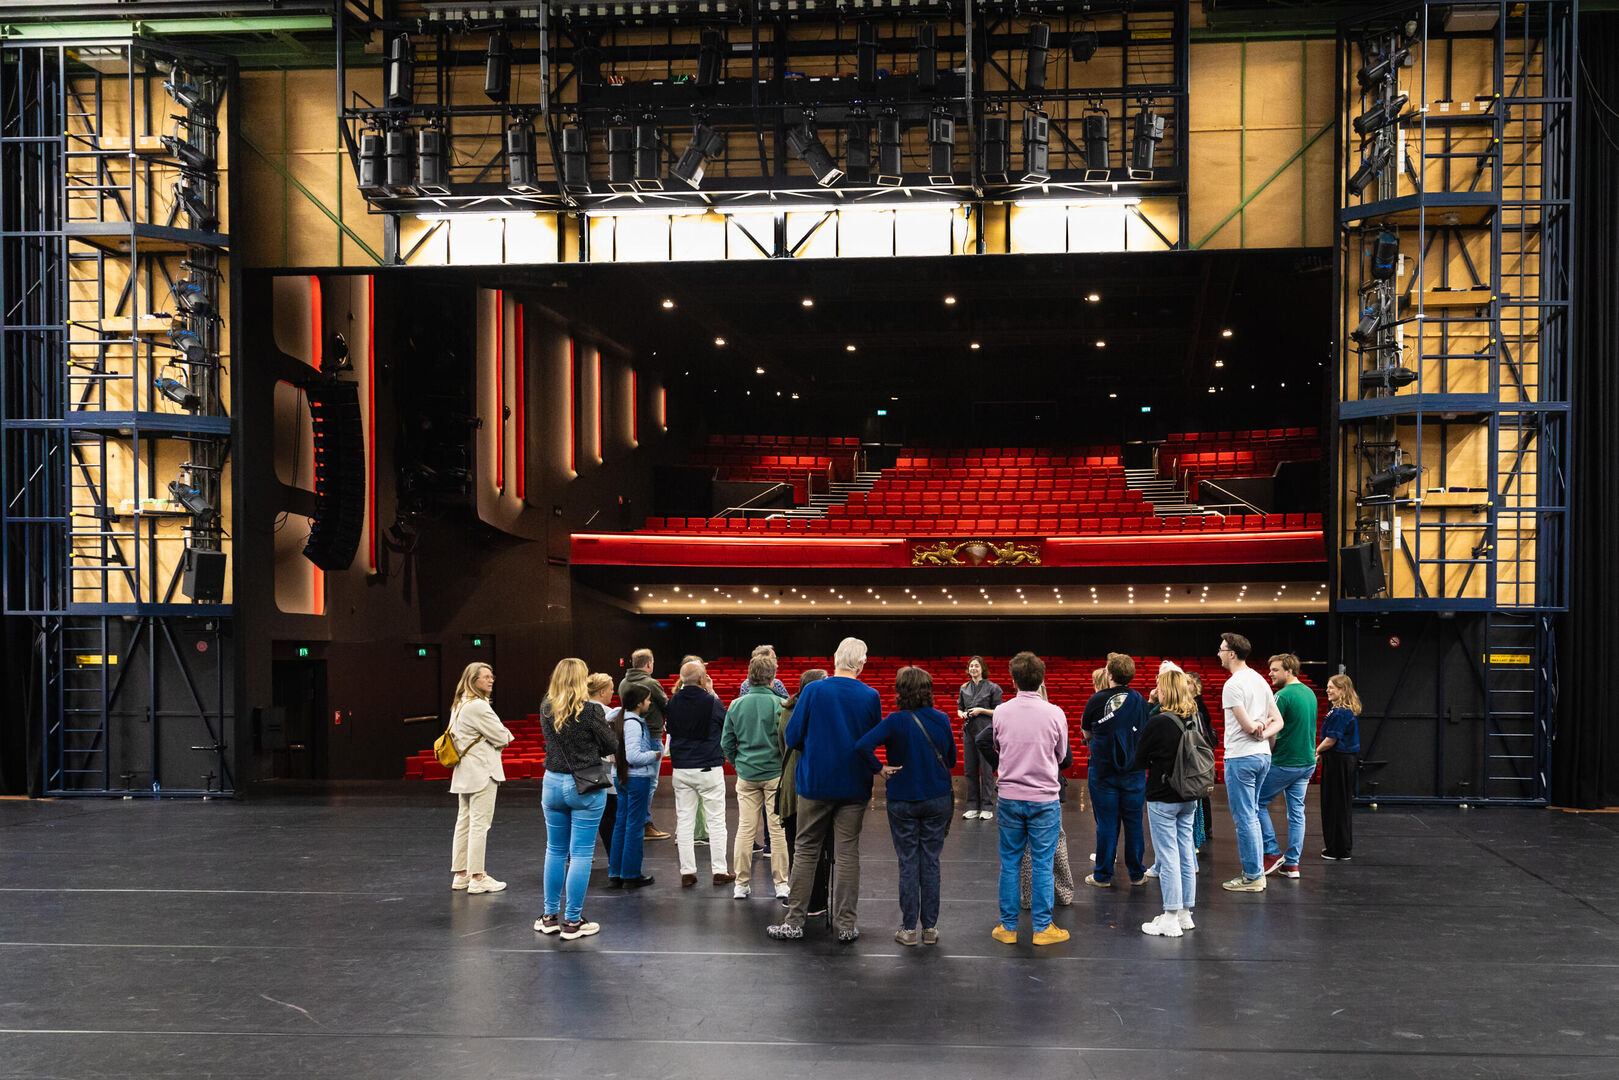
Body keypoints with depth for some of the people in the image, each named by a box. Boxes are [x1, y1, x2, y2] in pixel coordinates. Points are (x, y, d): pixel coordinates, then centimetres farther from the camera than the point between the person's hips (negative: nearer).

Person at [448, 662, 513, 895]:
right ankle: (477, 878, -5)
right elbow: (502, 737, -16)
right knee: (480, 824, -7)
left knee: (464, 822, 14)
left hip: (464, 771, 10)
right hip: (482, 771, -10)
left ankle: (461, 874, 20)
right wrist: (506, 737, 8)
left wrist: (498, 738, 10)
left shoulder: (458, 705, 13)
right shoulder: (478, 706, -17)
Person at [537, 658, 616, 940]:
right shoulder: (591, 710, -14)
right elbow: (610, 746, -4)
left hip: (553, 783, 4)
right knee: (580, 854, 2)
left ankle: (550, 916, 22)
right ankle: (572, 921, 5)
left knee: (555, 851, 16)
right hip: (585, 786, -4)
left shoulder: (545, 709, -1)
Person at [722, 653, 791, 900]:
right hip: (776, 773, -3)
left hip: (746, 775, 3)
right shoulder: (779, 704, -10)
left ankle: (741, 884, 11)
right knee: (777, 829, 4)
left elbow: (726, 743, 4)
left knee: (745, 829, 7)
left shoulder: (736, 705, 1)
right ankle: (781, 884, 7)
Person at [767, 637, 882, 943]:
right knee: (847, 853, 7)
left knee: (805, 851, 9)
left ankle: (794, 921, 11)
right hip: (854, 787, 1)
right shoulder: (871, 697, -5)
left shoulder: (813, 691, -9)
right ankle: (846, 924, 10)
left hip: (815, 783, -1)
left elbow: (792, 737, -6)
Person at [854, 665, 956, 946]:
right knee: (931, 863, 9)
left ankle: (909, 929, 9)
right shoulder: (942, 719, -4)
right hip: (937, 799, 2)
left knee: (908, 864, 6)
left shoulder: (896, 721, -14)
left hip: (903, 800, -2)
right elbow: (951, 760, 7)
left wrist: (880, 768, -13)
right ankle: (930, 928, 12)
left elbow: (863, 745, -27)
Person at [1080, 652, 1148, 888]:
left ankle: (1103, 875, 10)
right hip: (1133, 770, 2)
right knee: (1134, 822, 10)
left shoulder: (1097, 700, -9)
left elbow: (1086, 733, 4)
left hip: (1102, 769, -2)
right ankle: (1137, 874, 16)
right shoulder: (1140, 701, -1)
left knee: (1106, 824, 4)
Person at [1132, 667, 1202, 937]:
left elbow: (1138, 761, -9)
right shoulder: (1194, 719, 1)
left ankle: (1171, 919, 2)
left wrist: (1153, 764, 11)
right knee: (1187, 854, 13)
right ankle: (1185, 913, 21)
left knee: (1168, 857, -2)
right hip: (1189, 797, 7)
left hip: (1163, 798, -7)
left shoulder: (1158, 723, -18)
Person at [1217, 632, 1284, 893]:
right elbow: (1278, 721, 14)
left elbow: (1247, 725, -20)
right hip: (1262, 755, 9)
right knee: (1251, 815, 17)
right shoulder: (1260, 680, 14)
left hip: (1240, 757, -9)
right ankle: (1255, 871, 20)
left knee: (1244, 818, -3)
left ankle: (1252, 877, 1)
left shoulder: (1233, 684, -15)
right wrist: (1264, 732, -2)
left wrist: (1257, 726, 0)